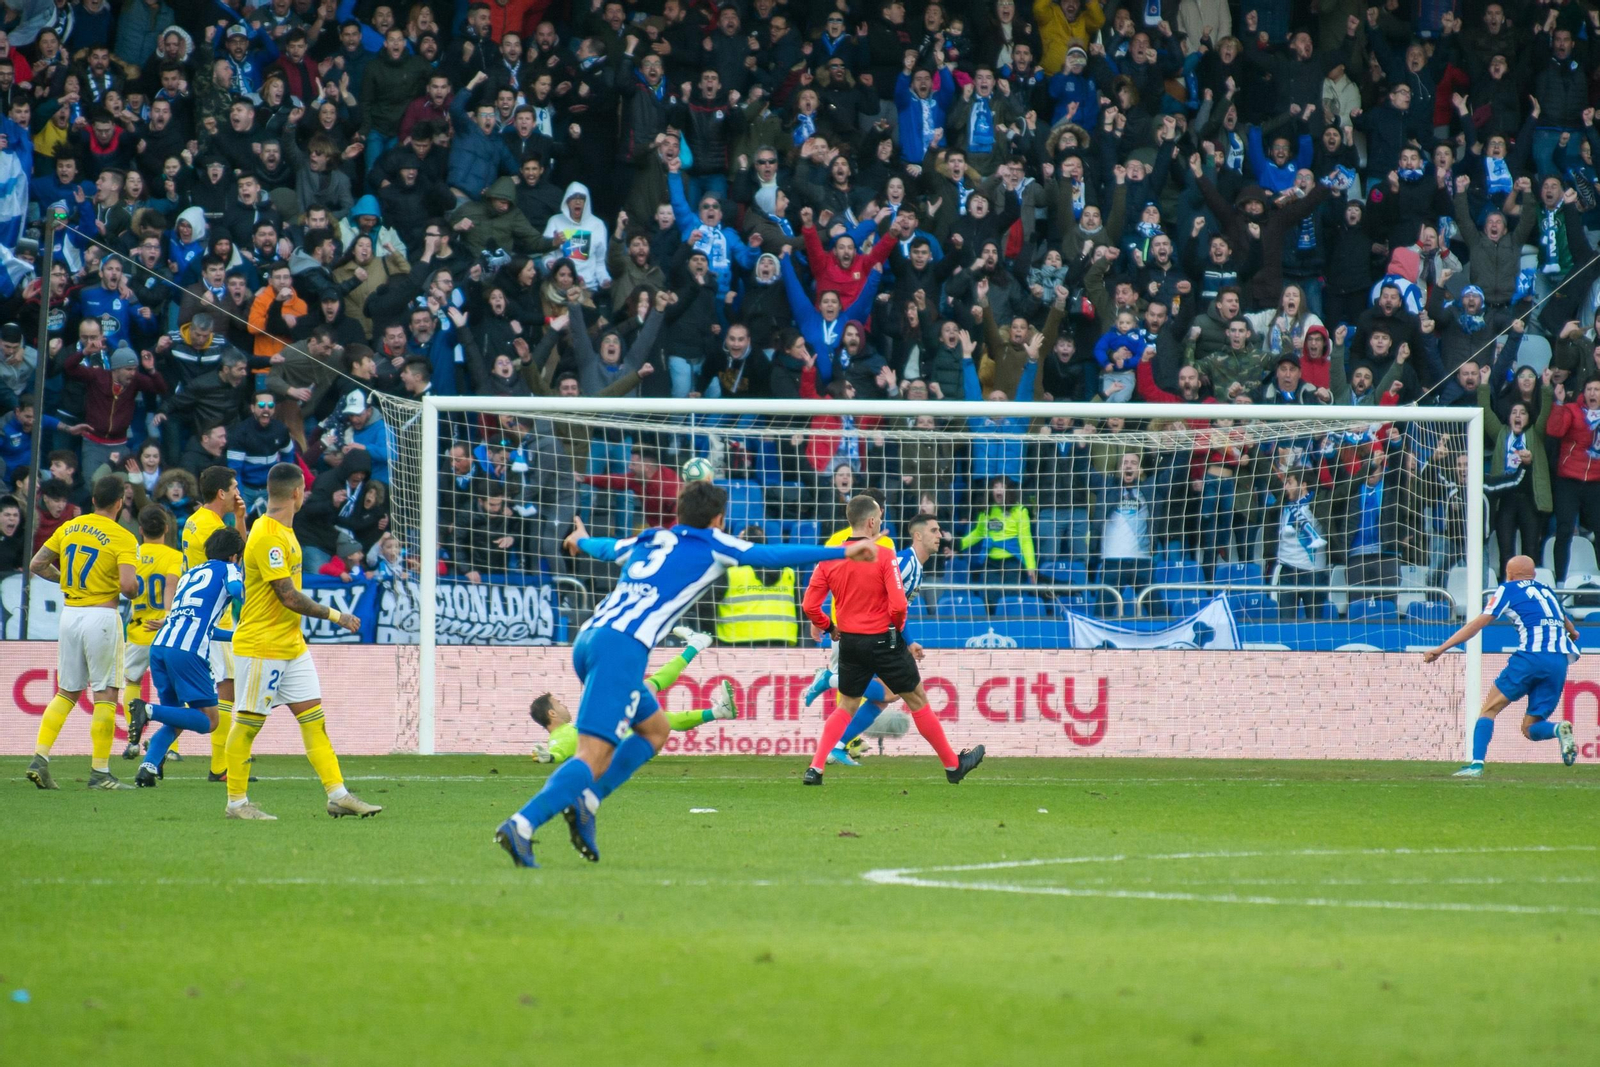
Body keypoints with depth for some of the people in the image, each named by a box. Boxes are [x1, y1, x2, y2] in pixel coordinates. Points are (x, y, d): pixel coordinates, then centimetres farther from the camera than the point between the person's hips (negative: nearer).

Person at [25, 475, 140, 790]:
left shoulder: (69, 528, 6)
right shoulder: (122, 538, -11)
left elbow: (37, 565, 10)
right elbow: (128, 585, -21)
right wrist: (136, 590, 1)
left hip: (70, 613, 5)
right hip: (102, 616, -5)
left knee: (67, 692, 15)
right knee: (105, 694, 2)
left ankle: (39, 758, 4)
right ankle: (99, 772, 1)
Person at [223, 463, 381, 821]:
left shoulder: (283, 532, 12)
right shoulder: (267, 536, -18)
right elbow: (290, 597, -20)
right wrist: (335, 616, -12)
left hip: (292, 644, 10)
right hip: (261, 646, -10)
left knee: (314, 717, 5)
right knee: (248, 723, -1)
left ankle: (338, 794, 3)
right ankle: (236, 802, 6)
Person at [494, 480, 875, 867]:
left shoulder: (649, 541, 27)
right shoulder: (711, 545, 11)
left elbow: (609, 548, 49)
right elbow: (774, 556, 9)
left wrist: (582, 540, 72)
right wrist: (841, 553, 16)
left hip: (588, 637, 8)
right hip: (622, 647, -8)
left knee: (654, 730, 24)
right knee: (593, 758, -13)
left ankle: (585, 802, 8)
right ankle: (521, 826, -29)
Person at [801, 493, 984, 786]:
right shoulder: (883, 556, -15)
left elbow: (810, 605, -3)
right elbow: (898, 605, -20)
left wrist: (827, 627, 15)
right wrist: (898, 629, 2)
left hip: (849, 642, 4)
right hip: (883, 641, -4)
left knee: (846, 707, 18)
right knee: (917, 700, 11)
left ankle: (815, 769, 3)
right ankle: (953, 765, 21)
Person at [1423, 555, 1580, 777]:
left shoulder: (1508, 590, 10)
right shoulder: (1547, 591, 25)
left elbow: (1477, 625, 7)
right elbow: (1566, 622, 44)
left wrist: (1440, 649, 9)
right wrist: (1572, 633, 69)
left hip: (1531, 657, -5)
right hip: (1560, 662, 5)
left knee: (1489, 709, 5)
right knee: (1530, 729, 9)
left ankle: (1477, 764, -10)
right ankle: (1559, 729, -22)